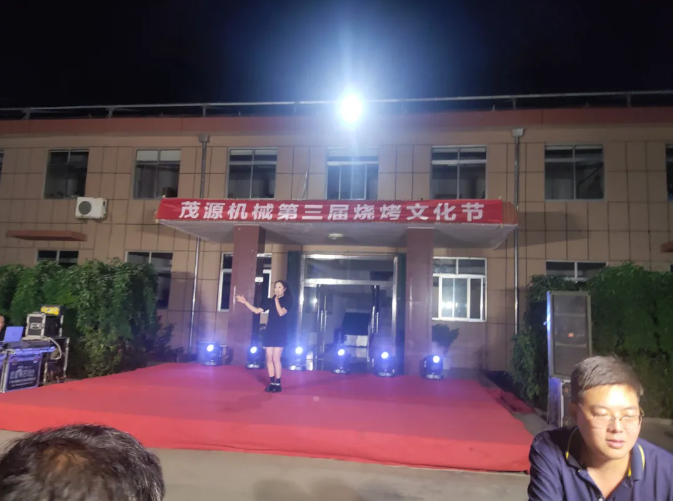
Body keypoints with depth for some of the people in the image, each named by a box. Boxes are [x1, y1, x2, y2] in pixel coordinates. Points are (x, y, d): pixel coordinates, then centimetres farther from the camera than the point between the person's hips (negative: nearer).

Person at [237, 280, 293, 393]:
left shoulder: (287, 300, -2)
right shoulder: (270, 300, 12)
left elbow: (281, 313, -18)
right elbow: (257, 311, 9)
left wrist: (277, 300, -18)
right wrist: (245, 302, 4)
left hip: (280, 332, -5)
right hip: (269, 331, 5)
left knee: (276, 359, -9)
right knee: (269, 358, 4)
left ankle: (278, 384, 0)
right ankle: (272, 383, 13)